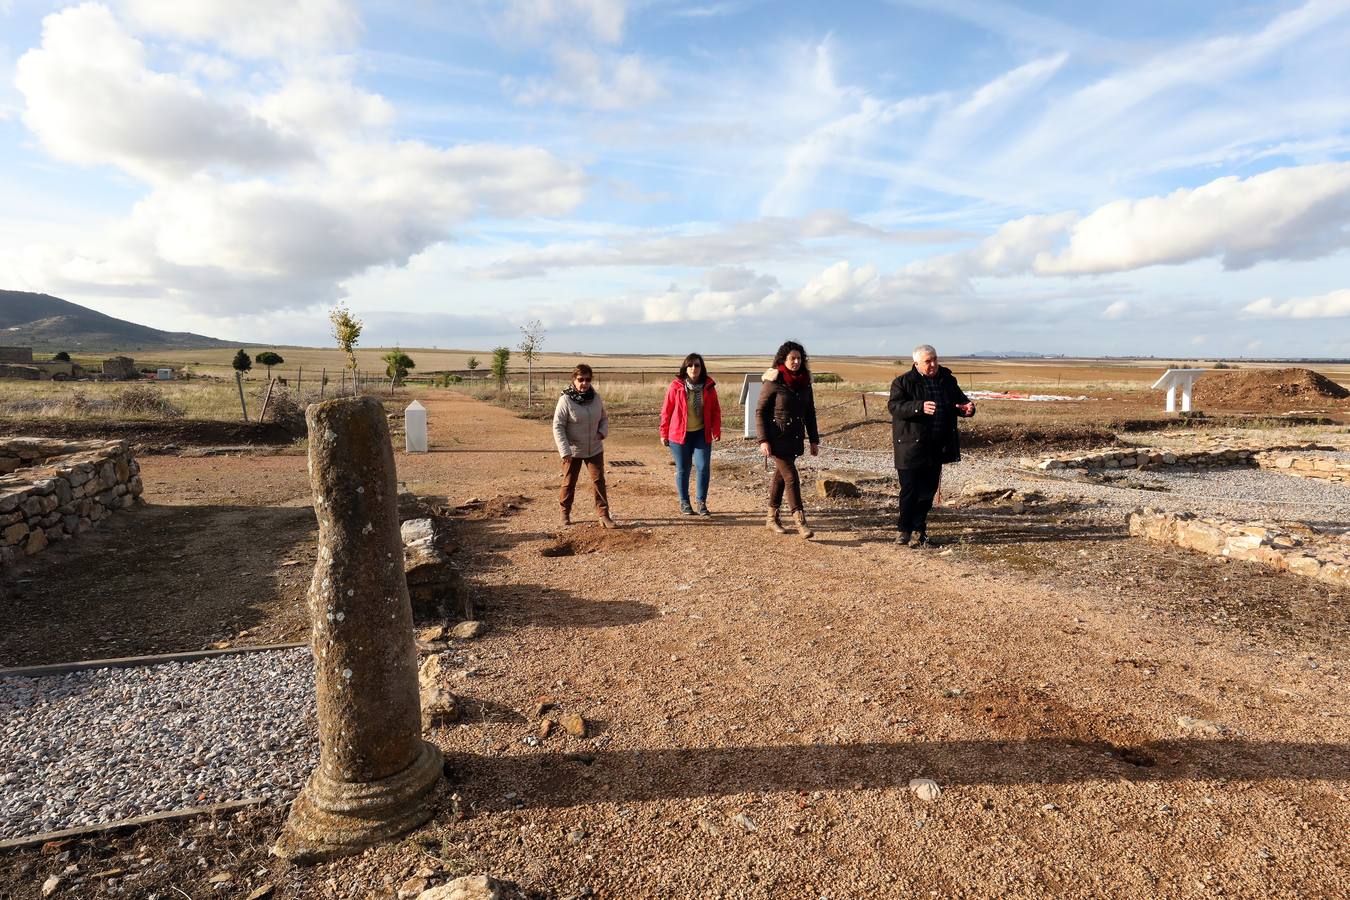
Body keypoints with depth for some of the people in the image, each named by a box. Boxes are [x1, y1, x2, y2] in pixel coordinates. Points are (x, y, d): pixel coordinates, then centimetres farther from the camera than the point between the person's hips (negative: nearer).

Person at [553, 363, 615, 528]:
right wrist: (564, 451, -22)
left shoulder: (596, 398, -2)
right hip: (573, 451, -3)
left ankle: (603, 515, 11)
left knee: (599, 481, 4)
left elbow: (604, 418, 14)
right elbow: (558, 426, -15)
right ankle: (565, 513, 29)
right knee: (569, 482, 10)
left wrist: (602, 432, -8)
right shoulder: (566, 399, -15)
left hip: (595, 449, 3)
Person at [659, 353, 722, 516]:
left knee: (704, 467, -4)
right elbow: (666, 411, -2)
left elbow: (715, 410, 6)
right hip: (680, 434, -2)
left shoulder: (708, 386, 1)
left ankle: (701, 502, 12)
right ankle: (684, 503, 22)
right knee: (682, 470, 7)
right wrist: (664, 433, 0)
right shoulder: (676, 386, -7)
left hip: (702, 434, 2)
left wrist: (716, 430, -1)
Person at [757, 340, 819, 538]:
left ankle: (772, 518, 24)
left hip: (795, 438, 6)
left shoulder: (804, 382, 8)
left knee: (780, 476, 14)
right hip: (777, 438, -6)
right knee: (791, 477, -9)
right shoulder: (772, 382, -11)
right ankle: (800, 521, -6)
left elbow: (810, 412, 14)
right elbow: (760, 412, -10)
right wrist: (763, 440, -17)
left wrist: (814, 440, 11)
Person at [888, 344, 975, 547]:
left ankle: (920, 530, 23)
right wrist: (920, 407, -35)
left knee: (928, 490, 11)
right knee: (909, 489, -1)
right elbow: (894, 405, -19)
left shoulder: (947, 380, 10)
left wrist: (967, 407, -6)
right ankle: (905, 529, 15)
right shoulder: (903, 383, -6)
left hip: (937, 448, 5)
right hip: (911, 447, -5)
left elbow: (960, 400, 19)